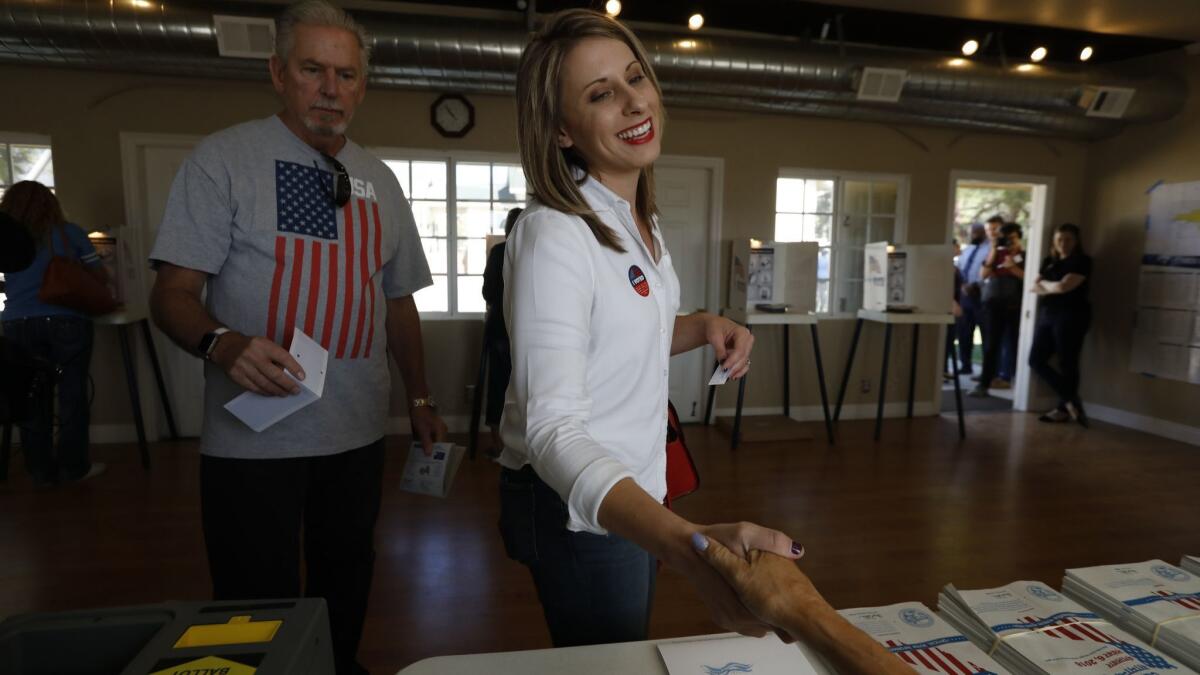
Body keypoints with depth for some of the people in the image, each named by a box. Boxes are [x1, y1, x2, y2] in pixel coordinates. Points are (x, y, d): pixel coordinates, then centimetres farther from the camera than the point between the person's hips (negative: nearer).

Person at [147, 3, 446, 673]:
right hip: (255, 438, -4)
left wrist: (421, 399, 9)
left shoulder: (379, 179, 10)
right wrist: (223, 343, -28)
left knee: (345, 589, 18)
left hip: (359, 435, 5)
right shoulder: (224, 158, -4)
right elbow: (172, 292, -7)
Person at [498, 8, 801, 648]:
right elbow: (554, 429, -36)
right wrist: (689, 544, -51)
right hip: (575, 507, -8)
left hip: (632, 490, 8)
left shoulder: (638, 218, 2)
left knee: (629, 656, 27)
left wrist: (703, 327, -4)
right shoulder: (553, 235, -27)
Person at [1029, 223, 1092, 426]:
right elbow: (1035, 287, 10)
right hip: (1046, 315, 7)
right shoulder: (1049, 261, 16)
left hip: (1071, 317, -7)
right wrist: (1054, 288, -7)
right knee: (1036, 359, 3)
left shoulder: (1082, 261, -5)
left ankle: (1064, 408, 12)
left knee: (1067, 364, -1)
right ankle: (1071, 400, 13)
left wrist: (1044, 284, 1)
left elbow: (1064, 286, -17)